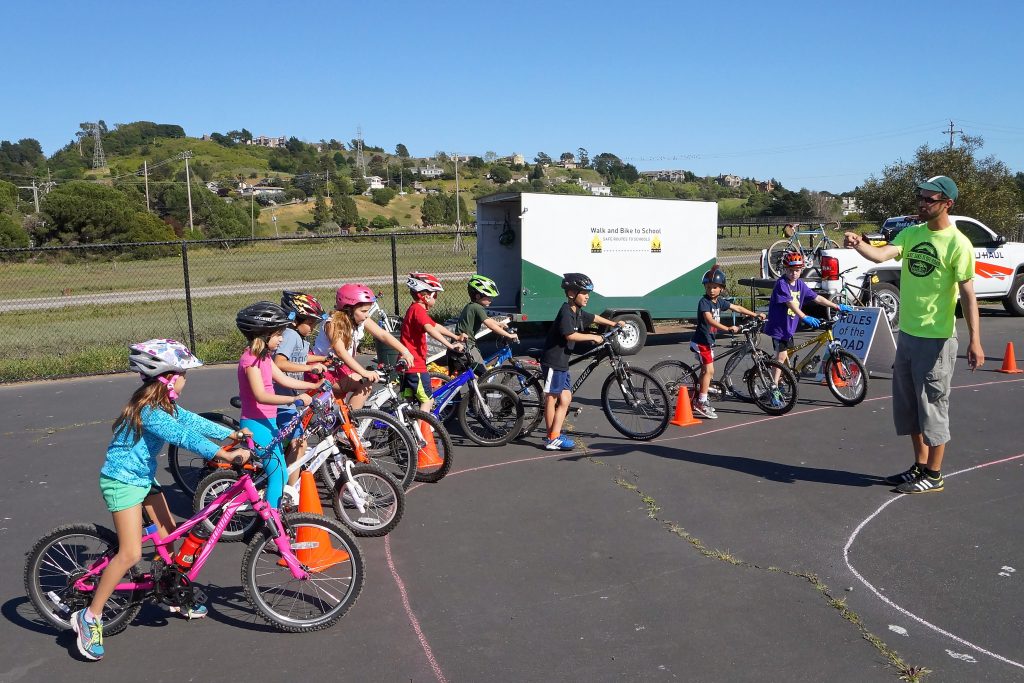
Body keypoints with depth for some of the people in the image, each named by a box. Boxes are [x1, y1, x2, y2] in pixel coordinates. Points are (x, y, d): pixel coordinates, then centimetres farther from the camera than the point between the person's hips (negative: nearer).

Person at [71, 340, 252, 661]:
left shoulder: (164, 405, 2)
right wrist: (227, 455, -41)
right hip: (122, 481, -10)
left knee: (171, 534, 13)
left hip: (145, 477, 10)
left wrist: (232, 434, 3)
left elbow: (193, 422, 6)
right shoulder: (149, 411, -28)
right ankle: (90, 617, 0)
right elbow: (184, 437, -37)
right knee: (131, 553, -13)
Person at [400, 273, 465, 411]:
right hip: (415, 364, -10)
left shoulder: (415, 309, 16)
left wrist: (456, 337, 18)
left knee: (409, 400, 15)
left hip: (408, 364, 10)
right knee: (428, 400, -4)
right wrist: (450, 345, -40)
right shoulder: (418, 309, -17)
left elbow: (437, 326, 22)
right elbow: (430, 329, -34)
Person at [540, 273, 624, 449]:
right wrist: (593, 337, -17)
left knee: (565, 399, 10)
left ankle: (555, 436, 16)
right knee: (551, 398, -3)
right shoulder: (566, 312, -17)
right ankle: (552, 439, 2)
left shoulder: (578, 312, 11)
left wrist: (614, 323, 33)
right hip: (553, 361, -9)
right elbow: (571, 335, -26)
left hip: (562, 362, 10)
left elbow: (594, 318, 29)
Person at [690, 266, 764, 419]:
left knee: (705, 371, 13)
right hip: (701, 341, -9)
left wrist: (755, 315, 19)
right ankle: (701, 403, -8)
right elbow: (710, 320, -29)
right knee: (709, 370, -12)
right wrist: (728, 328, -39)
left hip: (709, 340, 9)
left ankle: (700, 401, 23)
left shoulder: (719, 302, 8)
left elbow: (737, 308, 18)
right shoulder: (704, 301, -16)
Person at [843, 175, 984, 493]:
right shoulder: (911, 233, 6)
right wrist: (858, 243, -31)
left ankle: (933, 476, 17)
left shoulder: (957, 243, -12)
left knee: (932, 407, 3)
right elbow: (881, 255, -10)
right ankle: (920, 466, 32)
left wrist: (974, 339, -20)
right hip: (907, 333, 7)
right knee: (908, 405, 17)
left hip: (936, 339, -7)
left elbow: (967, 293, -14)